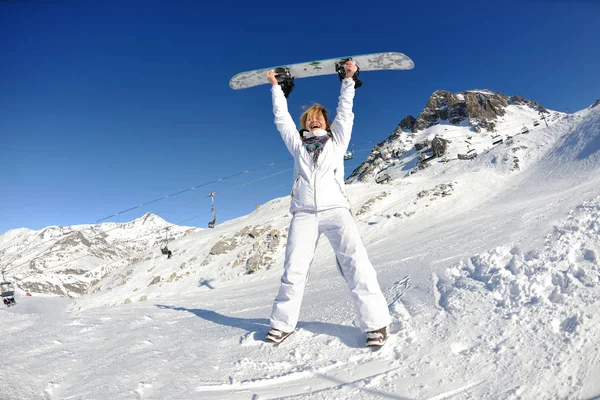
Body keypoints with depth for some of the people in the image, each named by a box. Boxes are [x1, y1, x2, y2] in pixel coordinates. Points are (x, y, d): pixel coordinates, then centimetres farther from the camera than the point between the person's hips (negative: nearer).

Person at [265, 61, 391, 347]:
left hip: (336, 210, -1)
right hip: (303, 214, 1)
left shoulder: (337, 141, 23)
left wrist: (348, 79, 20)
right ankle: (283, 323, 6)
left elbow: (345, 112, 20)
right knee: (294, 270, -8)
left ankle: (375, 322, -13)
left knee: (356, 263, -17)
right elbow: (281, 118, 27)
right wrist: (275, 87, 32)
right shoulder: (298, 145, 24)